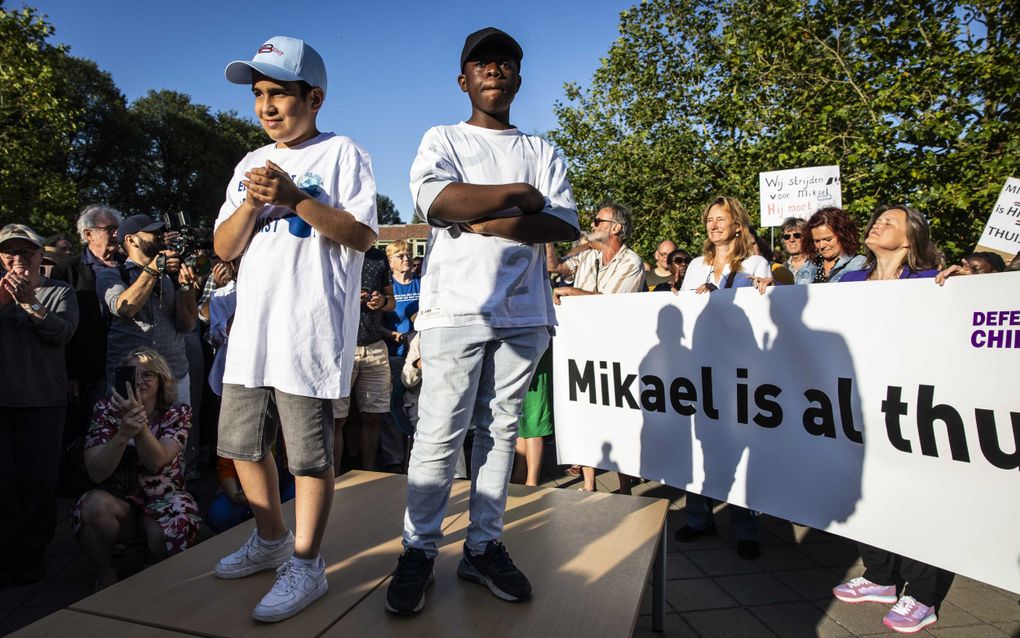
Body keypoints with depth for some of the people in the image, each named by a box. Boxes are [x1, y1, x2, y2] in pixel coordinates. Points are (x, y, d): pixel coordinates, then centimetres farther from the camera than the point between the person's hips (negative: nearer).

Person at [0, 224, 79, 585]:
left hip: (42, 401, -1)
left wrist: (30, 303, -23)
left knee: (38, 484, 0)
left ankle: (31, 553, 14)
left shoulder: (60, 292, 8)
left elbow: (63, 333, -10)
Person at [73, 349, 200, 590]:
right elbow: (97, 473, -16)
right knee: (95, 505, -32)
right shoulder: (106, 411, -4)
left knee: (165, 532, -32)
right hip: (118, 500, 1)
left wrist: (140, 425, -38)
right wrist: (124, 433, -33)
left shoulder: (177, 413, -5)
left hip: (163, 499, -1)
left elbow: (156, 462, -22)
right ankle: (106, 571, -5)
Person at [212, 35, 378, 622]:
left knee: (309, 451, -4)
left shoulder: (343, 153, 1)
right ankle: (271, 541, 34)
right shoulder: (252, 164, 20)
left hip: (312, 326, -7)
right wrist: (253, 203, -5)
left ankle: (306, 565, 12)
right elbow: (224, 249, 14)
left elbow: (363, 236, -8)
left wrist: (294, 198, -16)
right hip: (252, 325, 8)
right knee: (241, 442, 15)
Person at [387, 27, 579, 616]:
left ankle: (485, 547, 16)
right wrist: (522, 195, -4)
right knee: (440, 435, -3)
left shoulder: (542, 151, 19)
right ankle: (420, 551, 10)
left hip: (524, 311, 3)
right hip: (457, 307, -3)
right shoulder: (442, 140, 12)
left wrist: (488, 222, -10)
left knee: (501, 431, 6)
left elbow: (567, 225, 3)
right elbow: (438, 203, -11)